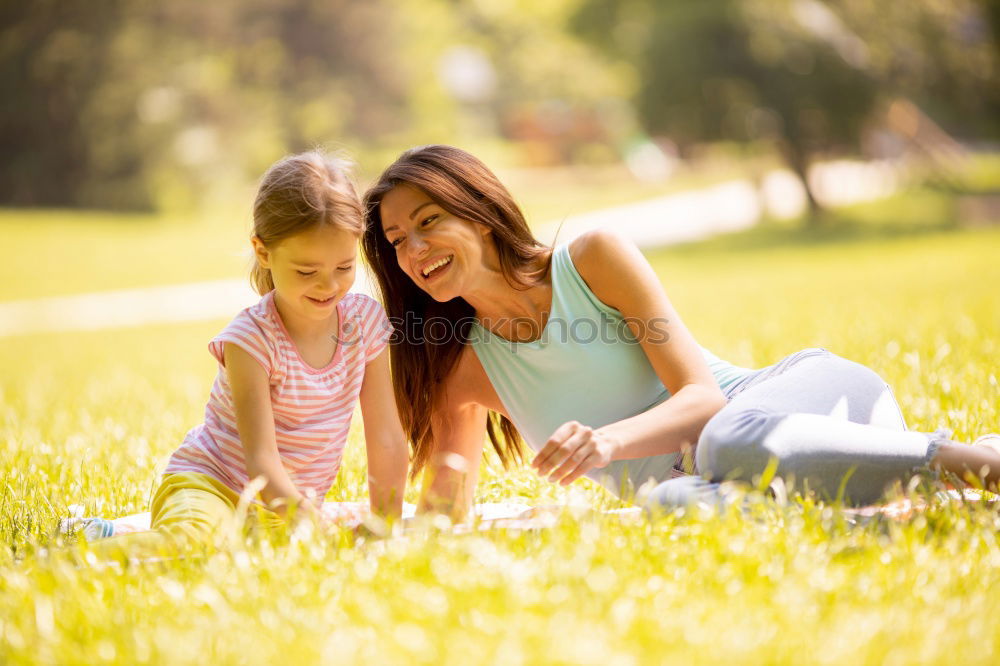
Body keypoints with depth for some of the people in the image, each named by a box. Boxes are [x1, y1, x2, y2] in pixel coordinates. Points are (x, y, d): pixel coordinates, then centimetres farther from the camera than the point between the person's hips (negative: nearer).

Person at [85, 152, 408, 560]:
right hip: (210, 483, -9)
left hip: (288, 505, 9)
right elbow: (260, 458, -25)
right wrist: (307, 520, -41)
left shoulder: (365, 321, -4)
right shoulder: (252, 338, -19)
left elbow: (387, 440, 1)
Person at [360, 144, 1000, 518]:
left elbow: (703, 397, -11)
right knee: (671, 503, -36)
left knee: (732, 442, -40)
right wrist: (442, 496, -14)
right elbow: (449, 511, 9)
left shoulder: (592, 257, -4)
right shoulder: (463, 364, 8)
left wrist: (609, 440, -30)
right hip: (696, 476, 3)